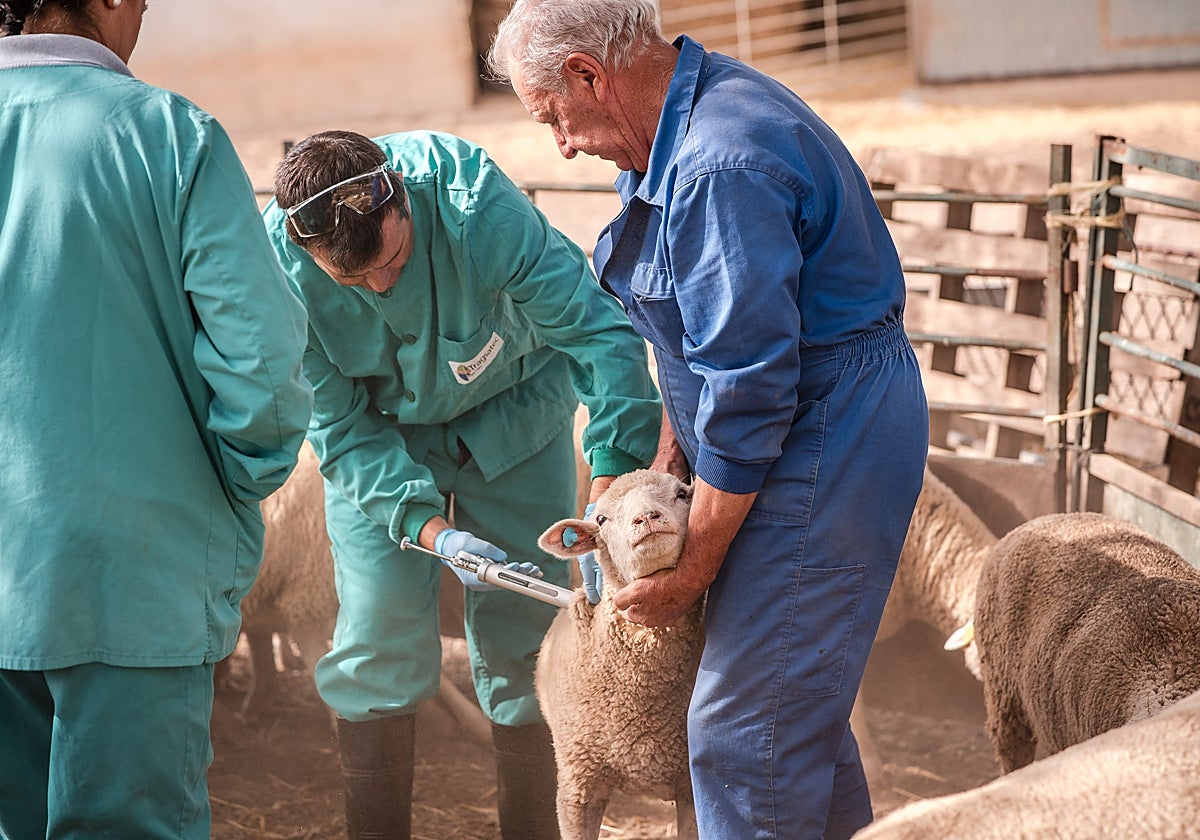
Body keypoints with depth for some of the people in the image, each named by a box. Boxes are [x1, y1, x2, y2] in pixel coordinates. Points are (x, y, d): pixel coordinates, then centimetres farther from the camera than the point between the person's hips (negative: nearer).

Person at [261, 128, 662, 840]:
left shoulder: (476, 207, -36)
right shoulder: (279, 266, -28)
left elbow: (599, 334, -31)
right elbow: (340, 428, -19)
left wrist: (611, 492, -38)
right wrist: (429, 527, -32)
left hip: (512, 416, -1)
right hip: (380, 434, 1)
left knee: (520, 646, -1)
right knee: (377, 650, -4)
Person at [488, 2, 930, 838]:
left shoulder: (720, 170, -26)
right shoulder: (689, 115, 8)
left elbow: (748, 392, -24)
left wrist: (691, 570, -14)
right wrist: (671, 446, 7)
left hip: (826, 446, -10)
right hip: (821, 431, 10)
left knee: (745, 733, -6)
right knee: (800, 696, 20)